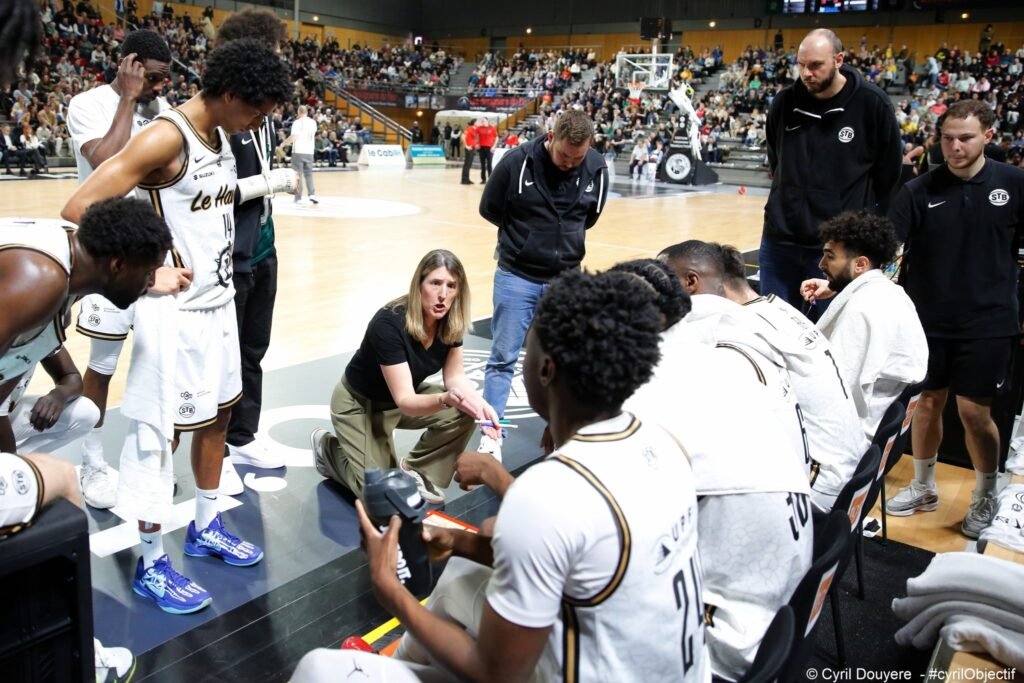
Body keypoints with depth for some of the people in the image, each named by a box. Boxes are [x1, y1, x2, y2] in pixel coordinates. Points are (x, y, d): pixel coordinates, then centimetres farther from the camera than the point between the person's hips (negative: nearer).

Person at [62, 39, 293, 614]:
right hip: (175, 311, -9)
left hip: (219, 302, 9)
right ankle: (152, 566, 17)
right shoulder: (165, 138, -19)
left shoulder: (222, 137, 7)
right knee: (159, 433, 3)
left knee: (218, 415, 17)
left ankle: (207, 529, 35)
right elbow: (78, 211, -25)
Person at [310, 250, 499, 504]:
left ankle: (415, 472, 2)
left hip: (405, 398, 6)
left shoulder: (450, 322, -16)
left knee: (465, 414, -19)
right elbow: (404, 401, -37)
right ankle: (329, 448, 16)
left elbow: (455, 376, -7)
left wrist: (478, 403, -28)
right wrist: (445, 399, -56)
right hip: (359, 404, -6)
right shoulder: (389, 324, -34)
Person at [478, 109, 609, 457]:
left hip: (565, 278, 3)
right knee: (503, 358, 1)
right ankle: (492, 435, 11)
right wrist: (523, 236, 5)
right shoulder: (517, 161, -15)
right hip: (516, 275, -2)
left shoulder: (597, 168, -7)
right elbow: (489, 209, -2)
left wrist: (565, 236, 5)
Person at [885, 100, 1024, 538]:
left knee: (974, 412, 3)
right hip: (929, 319, 1)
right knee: (928, 403, 11)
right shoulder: (920, 191, -3)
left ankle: (986, 497, 26)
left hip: (988, 321, -1)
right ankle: (923, 488, 31)